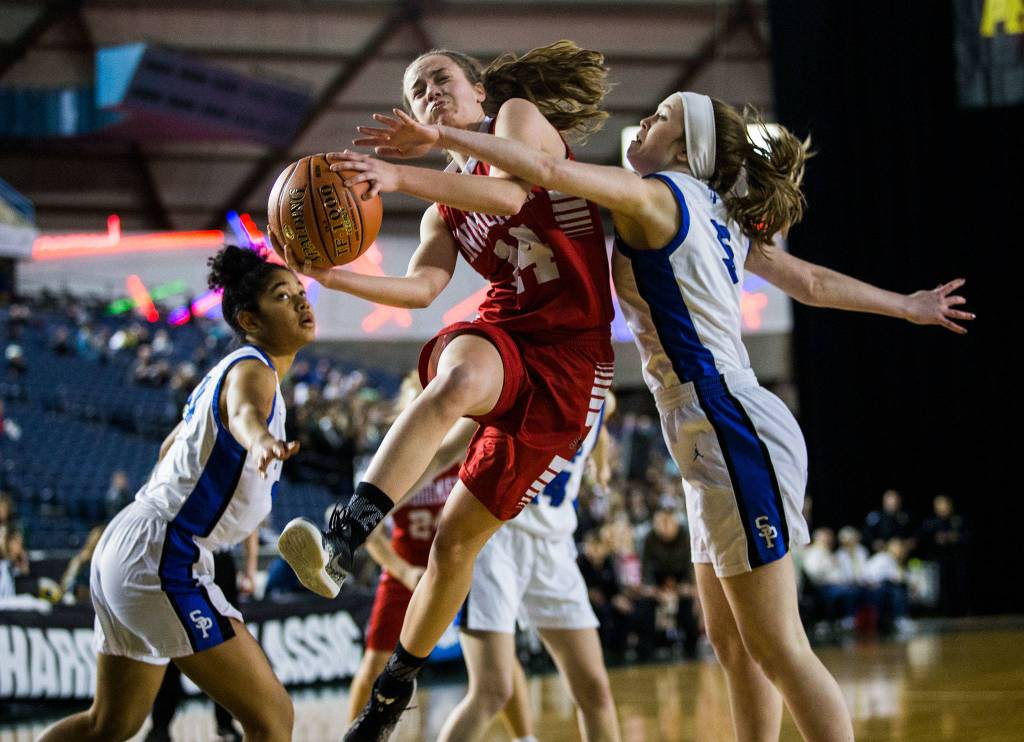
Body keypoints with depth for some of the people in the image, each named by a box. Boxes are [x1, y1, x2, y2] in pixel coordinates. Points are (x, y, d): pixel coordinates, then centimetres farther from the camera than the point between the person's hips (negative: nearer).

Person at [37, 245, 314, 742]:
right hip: (161, 557, -11)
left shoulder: (230, 368, 16)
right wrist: (259, 440, -62)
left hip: (127, 548, 11)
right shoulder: (253, 370, -13)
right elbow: (244, 411, -40)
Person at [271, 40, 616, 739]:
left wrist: (400, 176, -31)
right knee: (459, 374, -37)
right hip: (498, 334, 4)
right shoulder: (446, 203, 20)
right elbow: (422, 287, 4)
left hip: (569, 356, -4)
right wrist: (334, 276, -11)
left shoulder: (521, 118, 2)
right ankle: (344, 537, -50)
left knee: (460, 537, -2)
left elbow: (510, 190, -21)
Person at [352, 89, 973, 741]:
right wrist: (909, 306, 39)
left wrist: (439, 135, -19)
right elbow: (813, 282, 25)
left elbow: (548, 169, -21)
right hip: (722, 435, 10)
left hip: (731, 431, -10)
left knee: (778, 649, -8)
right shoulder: (725, 221, 17)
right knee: (732, 643, 13)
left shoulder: (655, 196, -8)